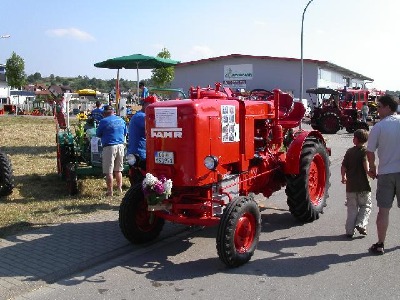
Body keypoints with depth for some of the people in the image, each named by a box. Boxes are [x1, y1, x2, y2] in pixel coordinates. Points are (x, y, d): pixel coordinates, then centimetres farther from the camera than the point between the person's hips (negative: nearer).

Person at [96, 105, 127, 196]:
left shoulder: (104, 121, -7)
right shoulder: (121, 120, 9)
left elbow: (98, 134, 2)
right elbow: (125, 133, 19)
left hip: (109, 147, -5)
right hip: (120, 146, 6)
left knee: (108, 171, 1)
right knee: (118, 170, 17)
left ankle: (110, 191, 3)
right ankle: (119, 189, 22)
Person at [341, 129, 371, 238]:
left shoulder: (349, 151, 4)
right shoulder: (365, 151, -7)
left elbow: (343, 167, 2)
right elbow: (366, 168, -20)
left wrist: (344, 177, 18)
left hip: (350, 185, 3)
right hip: (363, 185, -3)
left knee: (352, 208, 11)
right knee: (366, 206, 13)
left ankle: (350, 230, 10)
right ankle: (361, 224, -5)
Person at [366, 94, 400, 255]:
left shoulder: (378, 127, -7)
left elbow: (370, 152, -5)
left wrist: (372, 168, 11)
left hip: (385, 173, -3)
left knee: (383, 210, 5)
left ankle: (380, 245, 10)